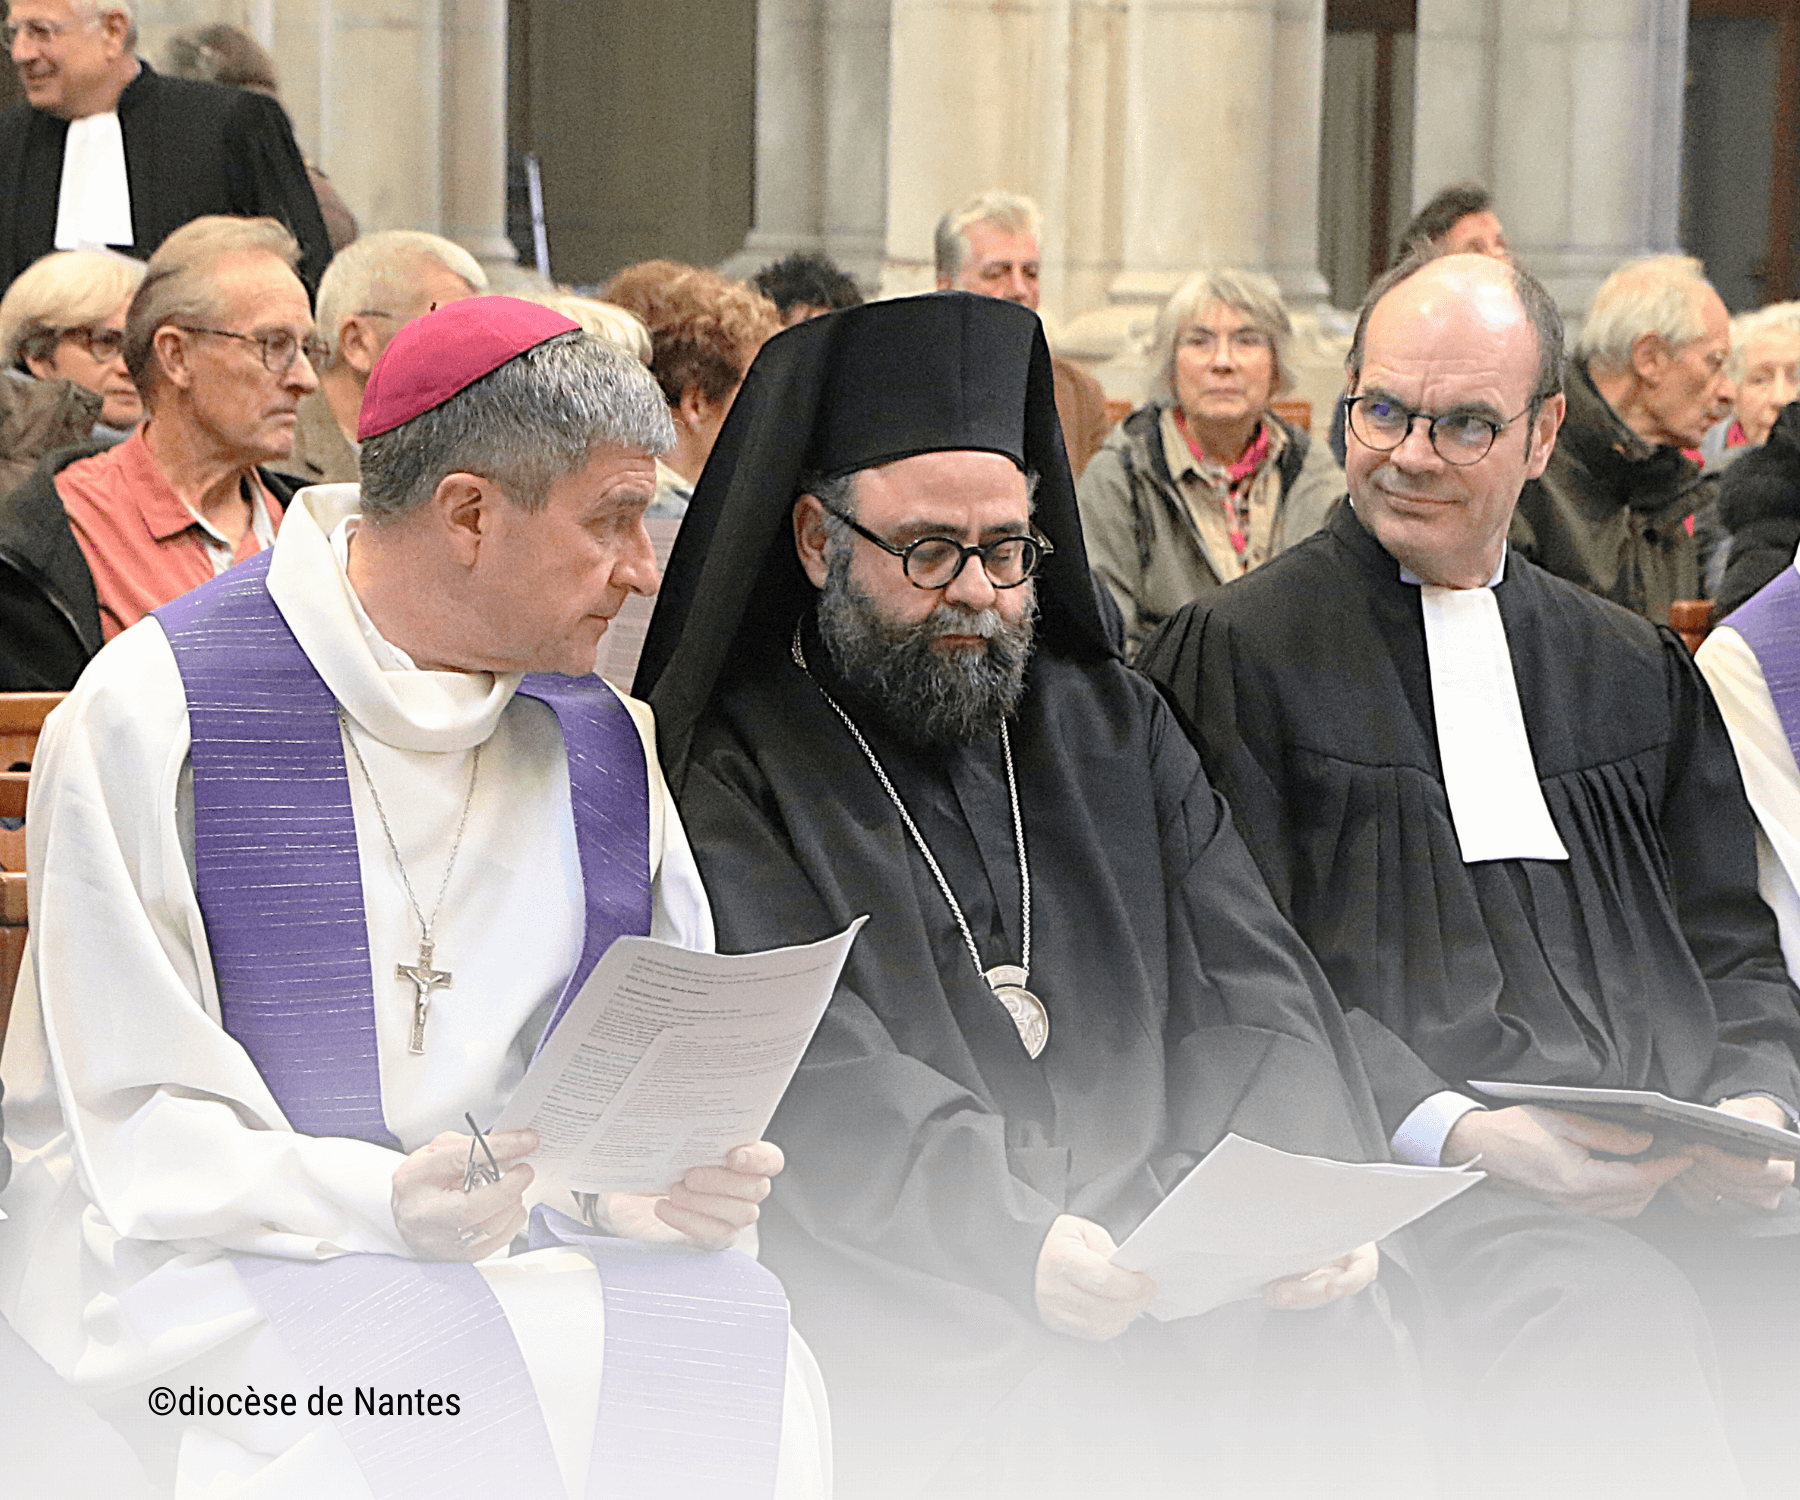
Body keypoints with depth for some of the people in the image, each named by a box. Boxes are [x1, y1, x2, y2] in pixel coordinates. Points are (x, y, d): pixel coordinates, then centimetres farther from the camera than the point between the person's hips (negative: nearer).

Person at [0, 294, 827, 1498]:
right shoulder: (146, 717, -6)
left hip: (523, 1252, 5)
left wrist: (669, 1180, -14)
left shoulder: (603, 744, 11)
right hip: (217, 1256, -5)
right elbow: (138, 1127, -10)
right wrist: (383, 1206, -26)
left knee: (738, 1355, -25)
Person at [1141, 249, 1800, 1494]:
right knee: (1624, 1337, -34)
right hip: (1403, 1172, -5)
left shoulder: (1637, 671, 23)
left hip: (1686, 1167, 5)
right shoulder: (1242, 652, 7)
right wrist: (1450, 1131, -15)